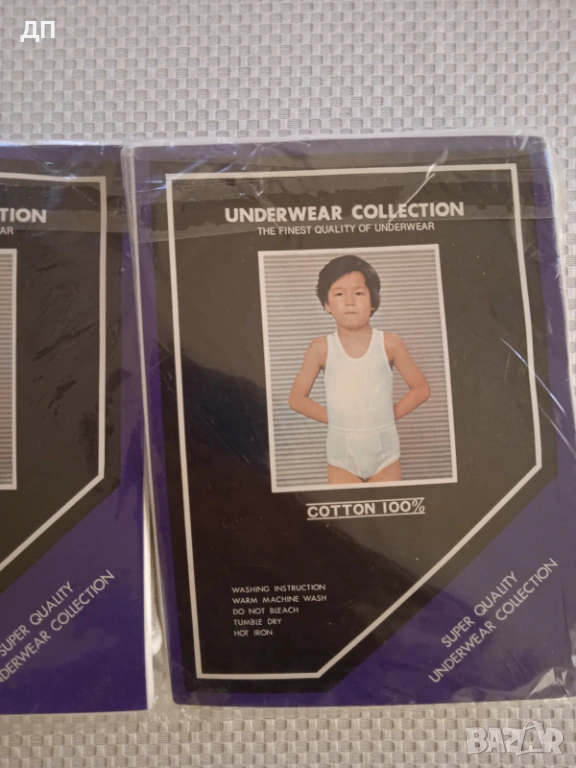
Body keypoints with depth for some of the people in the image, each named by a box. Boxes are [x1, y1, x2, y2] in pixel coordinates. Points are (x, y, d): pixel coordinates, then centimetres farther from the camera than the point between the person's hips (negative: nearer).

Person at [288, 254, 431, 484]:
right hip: (342, 449, 0)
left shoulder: (389, 343, -7)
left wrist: (389, 415, -4)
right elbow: (297, 398, 1)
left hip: (383, 445, 0)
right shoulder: (322, 347, -7)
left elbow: (421, 389, 2)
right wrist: (334, 418, -4)